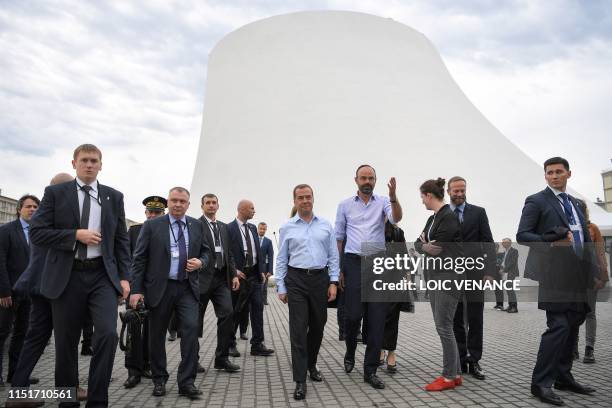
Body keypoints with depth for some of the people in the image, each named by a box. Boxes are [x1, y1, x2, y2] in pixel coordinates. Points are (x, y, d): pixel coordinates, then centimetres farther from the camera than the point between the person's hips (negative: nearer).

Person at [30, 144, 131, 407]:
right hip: (66, 276, 0)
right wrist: (76, 235, -14)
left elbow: (121, 240, 8)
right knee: (66, 343, 8)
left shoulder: (114, 197, 9)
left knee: (107, 334, -14)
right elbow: (37, 233, -2)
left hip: (102, 275, 1)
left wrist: (124, 276, 1)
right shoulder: (55, 193, 5)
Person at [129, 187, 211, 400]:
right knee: (157, 335, 9)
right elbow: (139, 259, -2)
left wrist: (200, 261, -6)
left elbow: (205, 251, 17)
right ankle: (159, 380, 28)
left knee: (191, 328, -13)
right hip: (159, 288, -1)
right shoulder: (152, 225, -1)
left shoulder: (197, 225, 8)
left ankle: (186, 382, -2)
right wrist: (136, 290, -7)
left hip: (187, 288, 1)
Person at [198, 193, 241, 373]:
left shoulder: (223, 227, 16)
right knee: (196, 319, 6)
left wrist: (234, 275, 8)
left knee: (227, 313, -6)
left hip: (221, 278, 5)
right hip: (202, 278, -5)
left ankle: (222, 358, 5)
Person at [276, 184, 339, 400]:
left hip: (320, 279, 2)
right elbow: (281, 259, 5)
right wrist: (281, 287, 1)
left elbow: (333, 256, 7)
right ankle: (300, 380, 2)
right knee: (298, 329, -5)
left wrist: (333, 282, 0)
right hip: (296, 279, -2)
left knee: (318, 326, 13)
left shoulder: (326, 225, 6)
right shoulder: (287, 228, 3)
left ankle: (311, 365, 37)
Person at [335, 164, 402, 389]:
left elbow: (396, 218, -15)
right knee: (353, 315, -1)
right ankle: (350, 352, 30)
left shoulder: (383, 202, 6)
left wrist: (393, 196, -33)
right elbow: (338, 238, 10)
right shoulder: (345, 205, 8)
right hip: (353, 263, 0)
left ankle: (370, 370, 12)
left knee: (377, 319, 1)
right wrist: (338, 269, 6)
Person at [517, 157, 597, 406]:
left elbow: (585, 238, 21)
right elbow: (522, 235, -10)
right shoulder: (536, 201, -3)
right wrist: (553, 242, -22)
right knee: (559, 326, -11)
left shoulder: (575, 203, 19)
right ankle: (541, 383, -4)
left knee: (572, 327, 12)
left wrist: (592, 271, 12)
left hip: (578, 275, 8)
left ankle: (563, 377, 24)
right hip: (555, 275, -7)